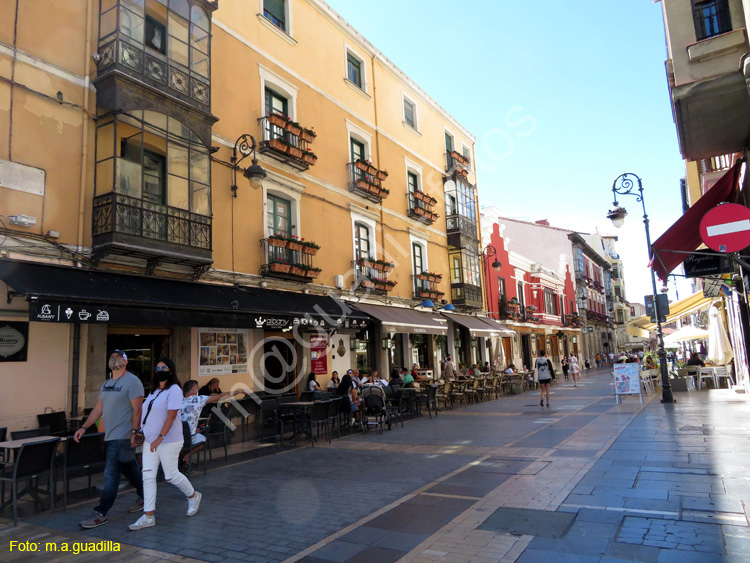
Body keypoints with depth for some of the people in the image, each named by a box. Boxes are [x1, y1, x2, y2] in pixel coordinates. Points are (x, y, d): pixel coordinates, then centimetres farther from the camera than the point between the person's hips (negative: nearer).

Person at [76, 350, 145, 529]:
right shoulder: (106, 384, 15)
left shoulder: (132, 381, -12)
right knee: (130, 470, 18)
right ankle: (145, 498, 31)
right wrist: (84, 428, 9)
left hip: (122, 437, -9)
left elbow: (137, 409, -17)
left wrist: (134, 432, -22)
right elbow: (98, 409, 17)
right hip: (110, 436, 9)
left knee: (111, 474, -6)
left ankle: (101, 514, 1)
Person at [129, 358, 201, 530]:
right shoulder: (154, 391, 13)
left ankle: (193, 496, 28)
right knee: (148, 477, 2)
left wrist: (160, 438, -26)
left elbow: (171, 416, -20)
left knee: (171, 476, 3)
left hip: (168, 441, -7)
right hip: (149, 440, 7)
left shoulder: (174, 390, -13)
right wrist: (141, 433, 17)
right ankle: (148, 516, 9)